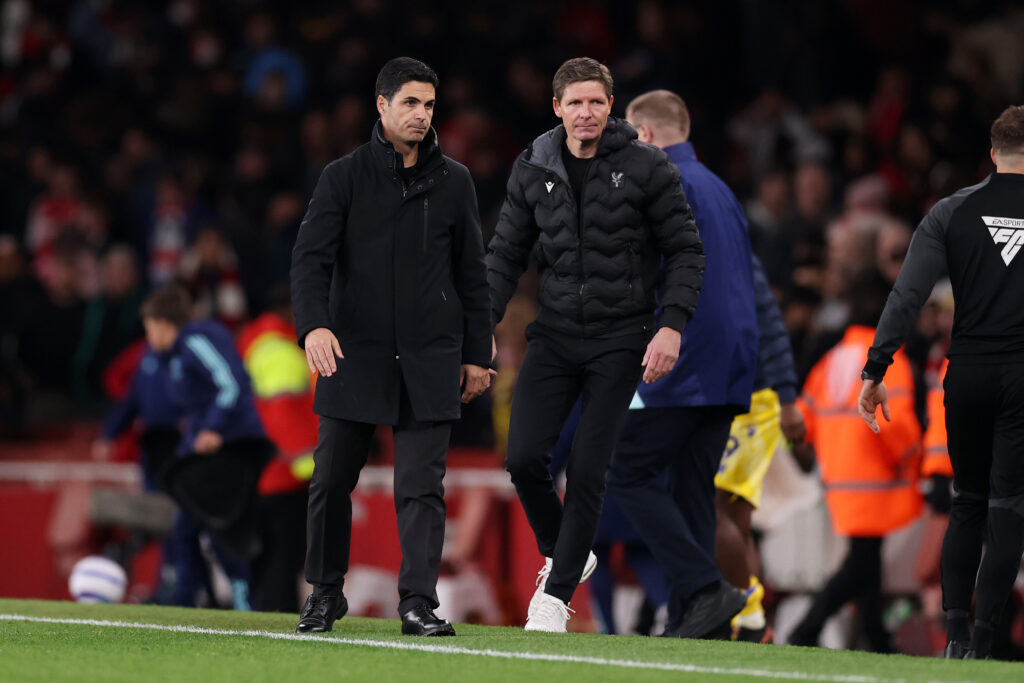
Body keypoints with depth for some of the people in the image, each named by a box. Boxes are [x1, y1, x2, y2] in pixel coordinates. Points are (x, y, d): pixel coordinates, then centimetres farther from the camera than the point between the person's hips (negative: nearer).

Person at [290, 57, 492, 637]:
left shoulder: (453, 182, 9)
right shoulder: (345, 177, 2)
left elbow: (472, 274, 13)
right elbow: (311, 257, -6)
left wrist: (476, 354, 9)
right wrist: (314, 324, -23)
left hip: (429, 360, 1)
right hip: (354, 352, -1)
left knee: (422, 486, -6)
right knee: (332, 480, 4)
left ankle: (419, 600, -6)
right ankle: (326, 593, 19)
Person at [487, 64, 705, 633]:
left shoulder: (647, 168, -5)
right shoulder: (533, 171, 5)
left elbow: (686, 250, -2)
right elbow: (507, 254, 12)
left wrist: (672, 326, -12)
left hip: (621, 341, -3)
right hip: (555, 335, 3)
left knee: (588, 470, -6)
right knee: (525, 457, -9)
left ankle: (557, 593, 5)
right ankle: (563, 553, 18)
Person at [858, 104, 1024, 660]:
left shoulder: (953, 212, 1)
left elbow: (907, 296, -5)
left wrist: (875, 371, -4)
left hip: (967, 375, 2)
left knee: (967, 504, 15)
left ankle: (955, 630, 6)